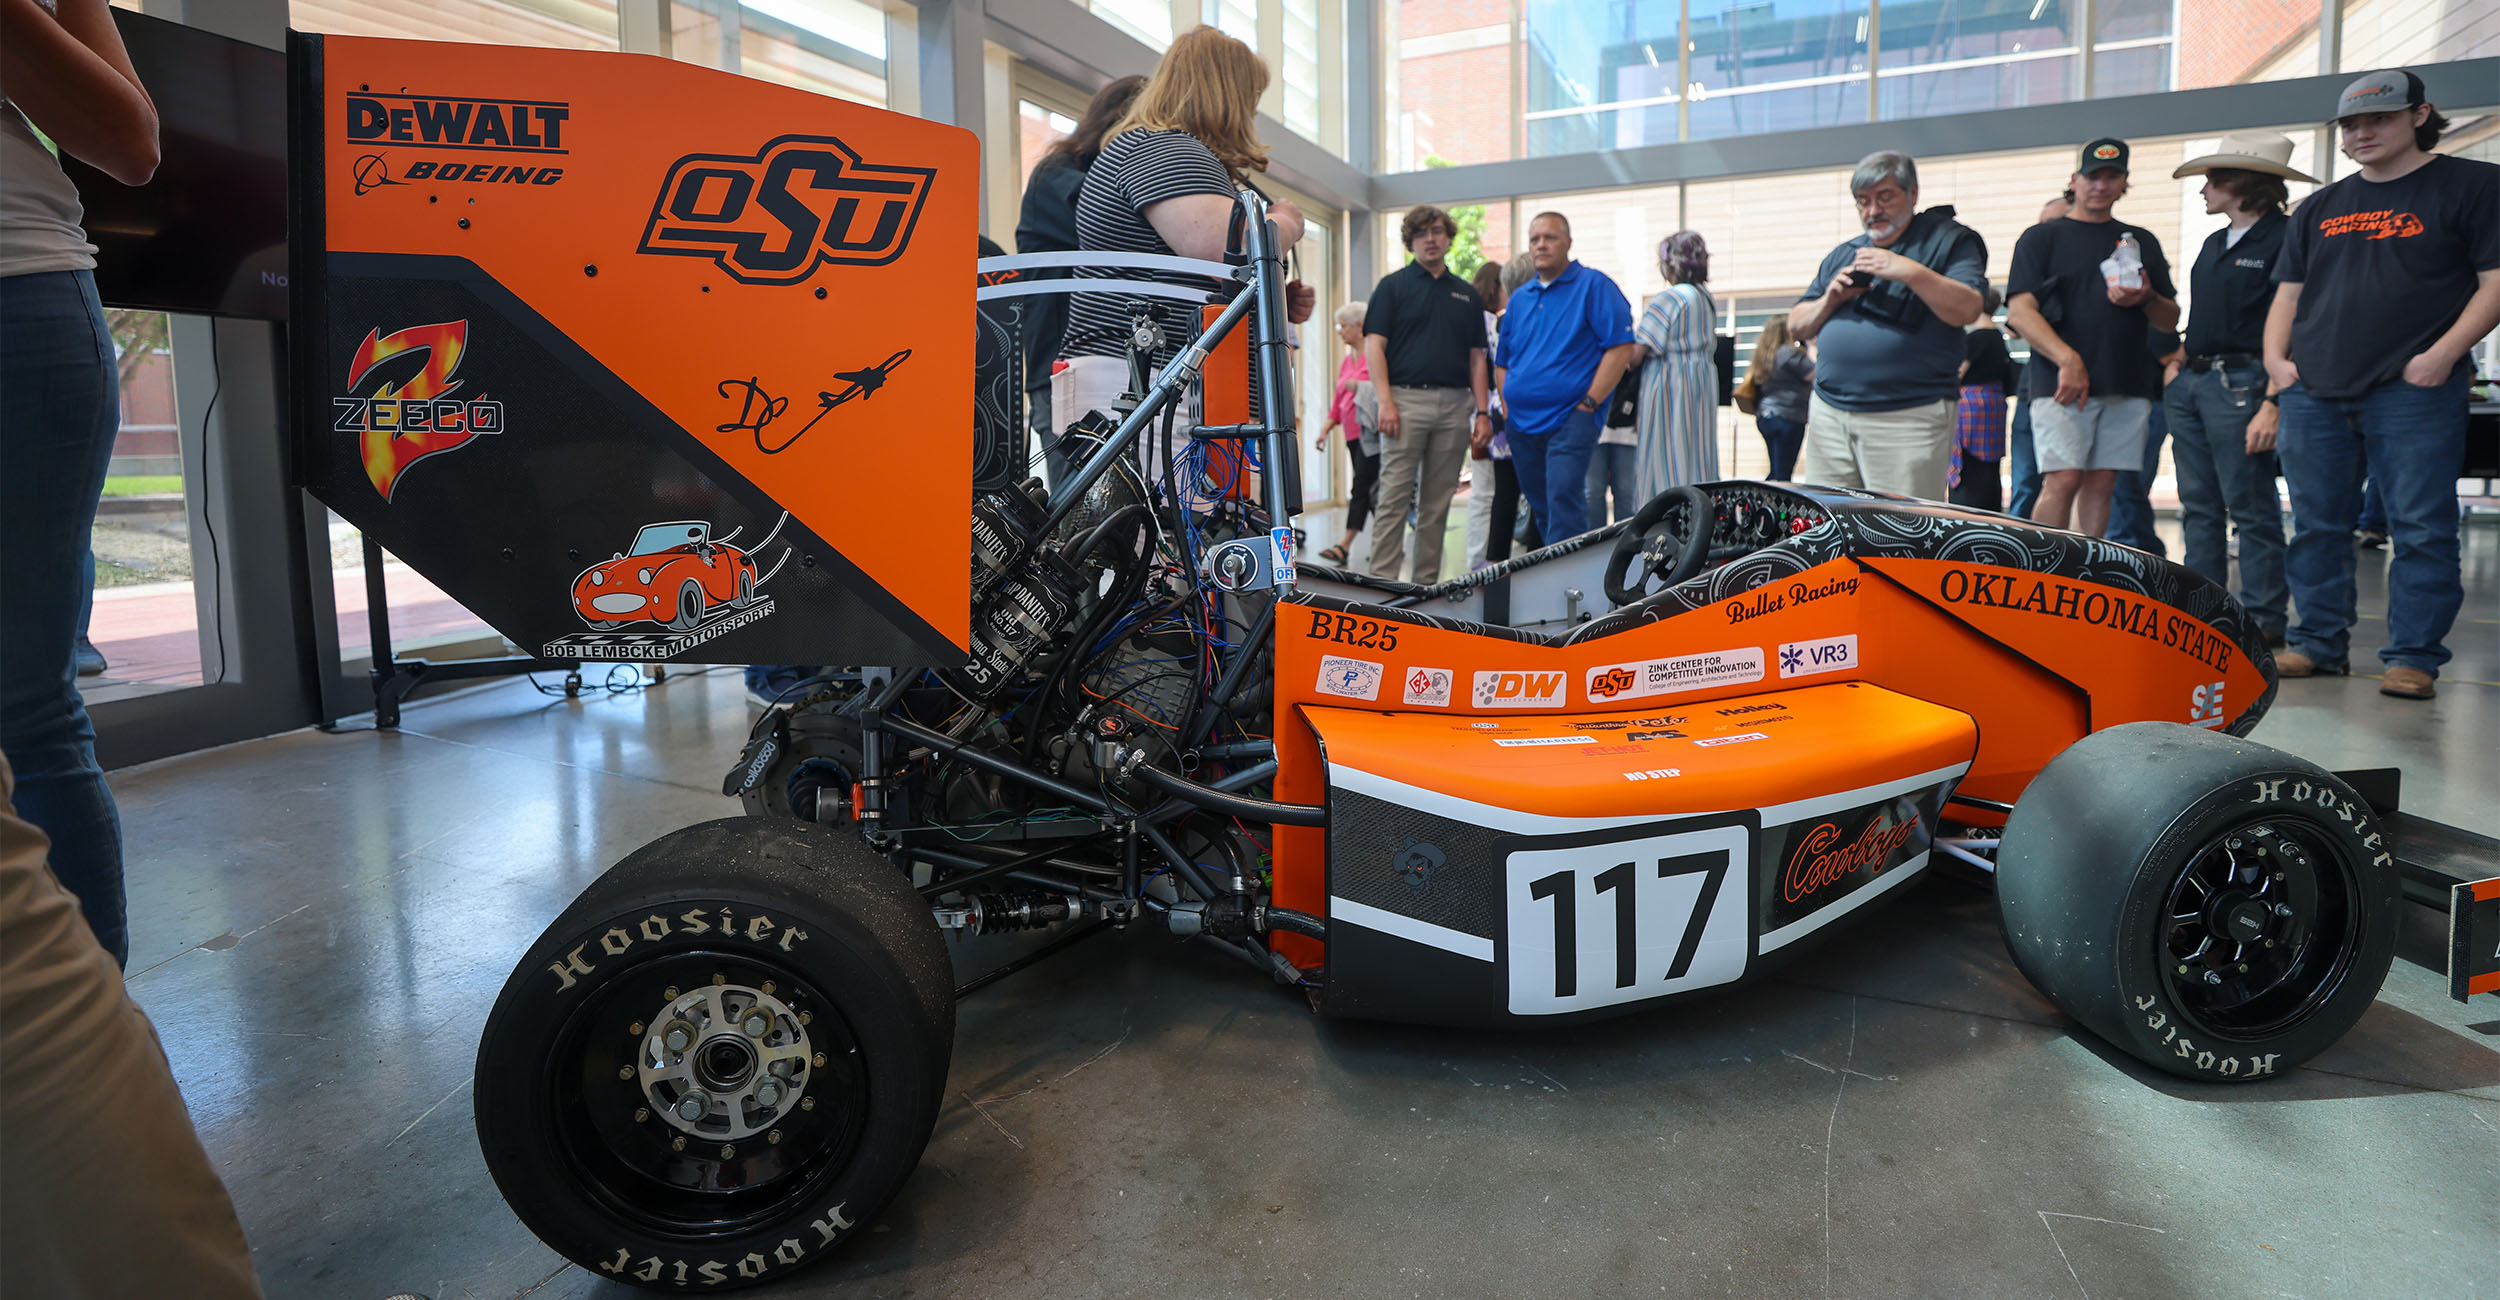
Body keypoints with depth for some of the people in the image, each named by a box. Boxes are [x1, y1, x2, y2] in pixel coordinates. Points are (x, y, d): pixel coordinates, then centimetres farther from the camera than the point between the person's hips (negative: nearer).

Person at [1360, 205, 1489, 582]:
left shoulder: (1467, 295, 17)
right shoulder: (1394, 286, 6)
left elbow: (1476, 358, 16)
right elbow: (1374, 345, -3)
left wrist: (1483, 412, 6)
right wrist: (1386, 402, -14)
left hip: (1454, 406, 4)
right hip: (1406, 399, -4)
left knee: (1438, 502, 6)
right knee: (1395, 496, -8)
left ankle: (1427, 582, 12)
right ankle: (1383, 580, -8)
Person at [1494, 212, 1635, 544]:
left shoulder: (1594, 286, -2)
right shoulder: (1519, 297, 17)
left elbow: (1621, 348, -10)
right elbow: (1502, 362, 22)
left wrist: (1589, 403, -15)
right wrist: (1508, 409, 8)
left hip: (1570, 419, -6)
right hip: (1521, 423, 7)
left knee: (1563, 501, -17)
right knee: (1540, 507, 13)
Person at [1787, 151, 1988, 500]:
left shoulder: (1948, 241, 6)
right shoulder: (1841, 256, 21)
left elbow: (1968, 310, -9)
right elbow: (1796, 326, 19)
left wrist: (1910, 272, -17)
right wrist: (1829, 300, 0)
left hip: (1908, 419, -5)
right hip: (1828, 415, 5)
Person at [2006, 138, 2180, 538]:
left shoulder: (2142, 242, 21)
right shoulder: (2041, 237, 9)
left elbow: (2171, 321, 22)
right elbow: (2020, 310, -4)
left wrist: (2147, 299, -2)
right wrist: (2068, 360, -17)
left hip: (2128, 386, 4)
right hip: (2061, 384, -4)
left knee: (2102, 484, 2)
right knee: (2063, 480, -14)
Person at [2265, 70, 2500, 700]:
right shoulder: (2320, 207, 19)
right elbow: (2288, 293, 20)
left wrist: (2444, 354, -13)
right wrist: (2275, 358, 4)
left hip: (2413, 391, -4)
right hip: (2313, 392, 5)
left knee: (2421, 529, -4)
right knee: (2315, 526, 7)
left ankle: (2413, 655, 2)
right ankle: (2318, 642, 16)